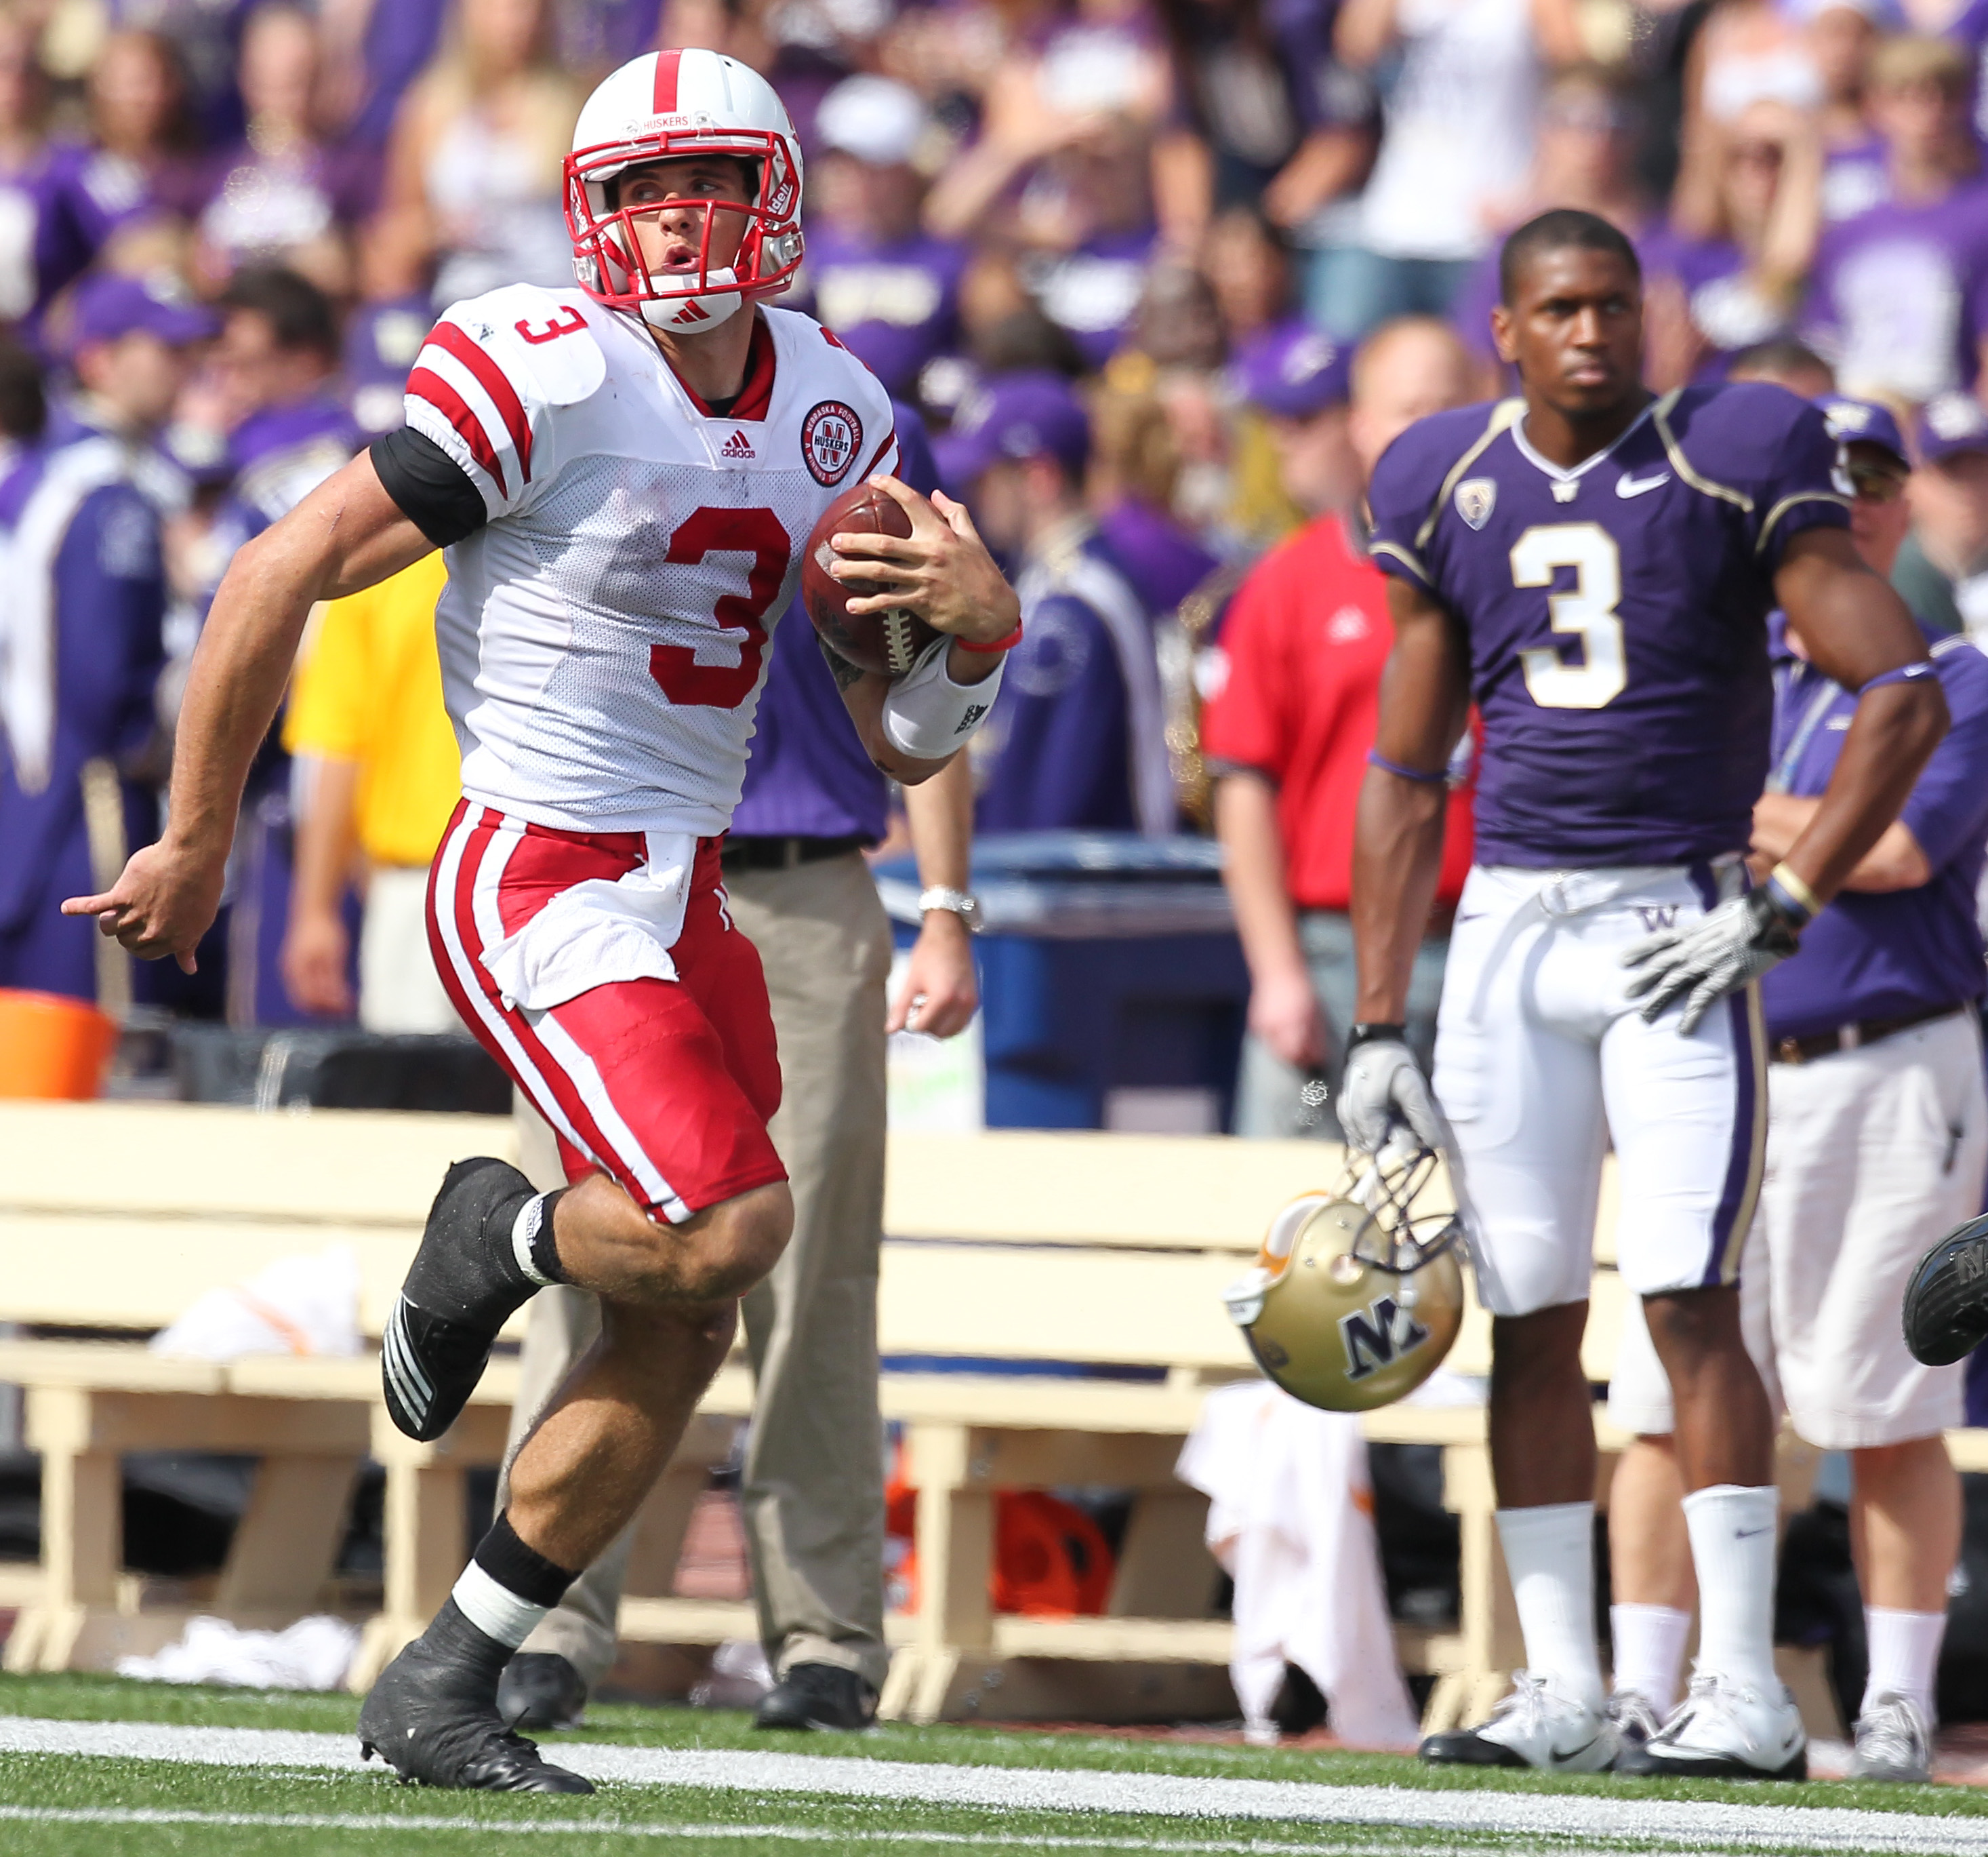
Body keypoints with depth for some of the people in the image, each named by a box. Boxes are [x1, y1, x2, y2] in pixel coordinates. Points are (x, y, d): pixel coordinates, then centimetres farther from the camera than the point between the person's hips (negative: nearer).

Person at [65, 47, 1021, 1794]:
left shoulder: (833, 409, 7)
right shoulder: (544, 376, -15)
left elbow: (906, 746, 12)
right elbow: (279, 580, -11)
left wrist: (978, 628, -10)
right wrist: (197, 843, -6)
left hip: (686, 892, 8)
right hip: (543, 882, -8)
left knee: (682, 1334, 7)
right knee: (728, 1224, -24)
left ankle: (446, 1684, 18)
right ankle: (504, 1235, 8)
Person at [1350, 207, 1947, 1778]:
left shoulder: (1733, 468, -4)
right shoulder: (1451, 491, 8)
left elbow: (1906, 694, -7)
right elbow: (1405, 777, 14)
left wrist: (1781, 909, -11)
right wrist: (1379, 1026, 10)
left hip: (1675, 929, -4)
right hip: (1509, 931, 4)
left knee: (1690, 1301, -12)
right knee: (1530, 1322, 4)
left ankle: (1744, 1686, -11)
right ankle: (1562, 1688, 9)